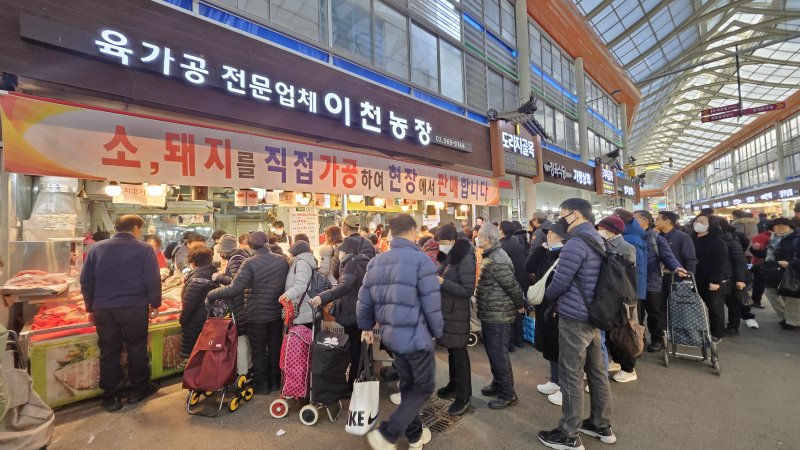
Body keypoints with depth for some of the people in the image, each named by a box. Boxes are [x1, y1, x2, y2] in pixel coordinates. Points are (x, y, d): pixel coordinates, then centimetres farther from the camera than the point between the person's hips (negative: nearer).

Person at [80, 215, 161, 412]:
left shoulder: (97, 248, 5)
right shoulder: (144, 249, -7)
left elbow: (86, 281, 8)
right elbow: (153, 280, -9)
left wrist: (91, 307, 18)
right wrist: (155, 304, 2)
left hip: (103, 308, 3)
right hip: (134, 308, -3)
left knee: (109, 352, 11)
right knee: (137, 349, 10)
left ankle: (111, 397, 20)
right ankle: (139, 390, 23)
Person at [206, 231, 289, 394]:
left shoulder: (250, 262, -18)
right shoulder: (282, 260, -4)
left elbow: (235, 289, -25)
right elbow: (288, 284, 5)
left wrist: (211, 294, -12)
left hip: (256, 315, -4)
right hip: (277, 313, 4)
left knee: (259, 350, 14)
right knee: (275, 348, 17)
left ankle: (262, 385, 26)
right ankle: (275, 382, 31)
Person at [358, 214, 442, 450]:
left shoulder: (376, 261, 4)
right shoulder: (420, 259, -16)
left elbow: (364, 300, 7)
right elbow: (431, 304, -16)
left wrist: (366, 327, 20)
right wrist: (437, 332, 0)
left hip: (390, 334, 7)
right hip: (416, 335, -7)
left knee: (408, 384, 24)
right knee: (425, 386, 13)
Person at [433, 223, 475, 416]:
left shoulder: (465, 259, -17)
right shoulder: (448, 256, 7)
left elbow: (468, 291, -21)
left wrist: (442, 282, -24)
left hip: (457, 313, -8)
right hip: (445, 310, 8)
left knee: (459, 354, 4)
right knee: (451, 351, 20)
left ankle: (464, 396, 19)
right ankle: (454, 385, 37)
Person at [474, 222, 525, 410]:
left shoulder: (497, 261, -23)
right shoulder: (492, 256, 10)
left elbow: (513, 286, -21)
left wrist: (520, 306, -7)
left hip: (498, 315, -10)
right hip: (491, 313, 10)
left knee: (498, 354, 2)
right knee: (493, 352, 20)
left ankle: (508, 393, 17)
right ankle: (498, 384, 35)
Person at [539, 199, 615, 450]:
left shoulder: (576, 243, -20)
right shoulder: (597, 238, 11)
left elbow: (560, 283, -18)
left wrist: (545, 296, 3)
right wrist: (560, 301, 18)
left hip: (574, 319, -9)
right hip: (593, 315, 10)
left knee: (571, 376, 2)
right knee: (597, 371, 18)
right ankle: (602, 426, 33)